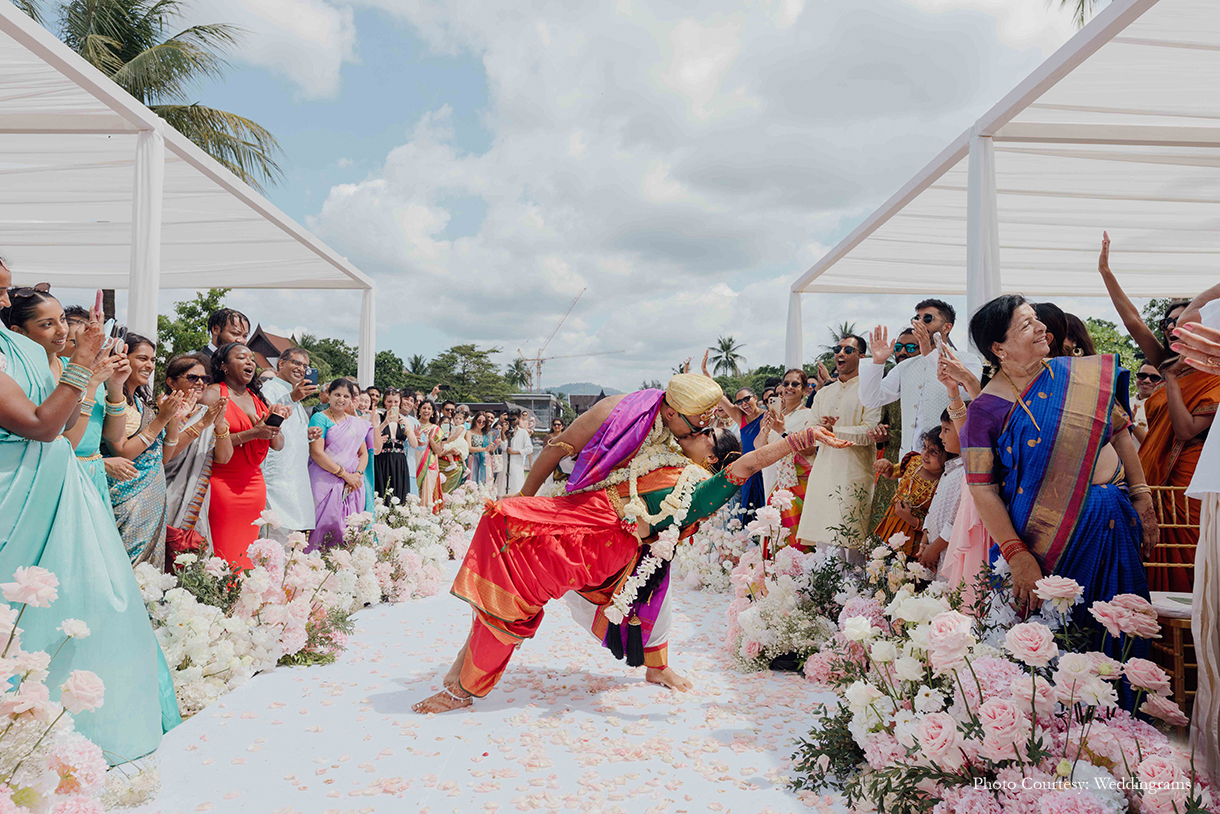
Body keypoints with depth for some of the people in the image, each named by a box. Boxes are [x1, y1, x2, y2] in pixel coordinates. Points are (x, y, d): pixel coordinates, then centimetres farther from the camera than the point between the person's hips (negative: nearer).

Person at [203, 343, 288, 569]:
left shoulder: (257, 397, 16)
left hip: (254, 482, 6)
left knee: (246, 555, 7)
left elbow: (278, 445, 15)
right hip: (222, 481, -6)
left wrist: (273, 423, -5)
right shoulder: (213, 393, -2)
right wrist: (251, 434, -18)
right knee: (223, 554, -8)